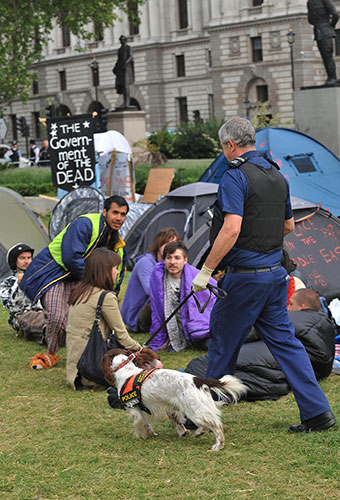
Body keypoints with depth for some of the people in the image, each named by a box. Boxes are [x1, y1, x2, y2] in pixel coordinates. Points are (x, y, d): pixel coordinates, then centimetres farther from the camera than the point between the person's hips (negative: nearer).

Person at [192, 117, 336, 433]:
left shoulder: (235, 177, -14)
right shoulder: (277, 177, 12)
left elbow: (231, 229, -24)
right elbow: (288, 226, 22)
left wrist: (206, 270, -19)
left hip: (244, 276, -7)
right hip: (275, 273, 8)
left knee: (223, 344, 6)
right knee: (284, 340, 10)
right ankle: (317, 411, 6)